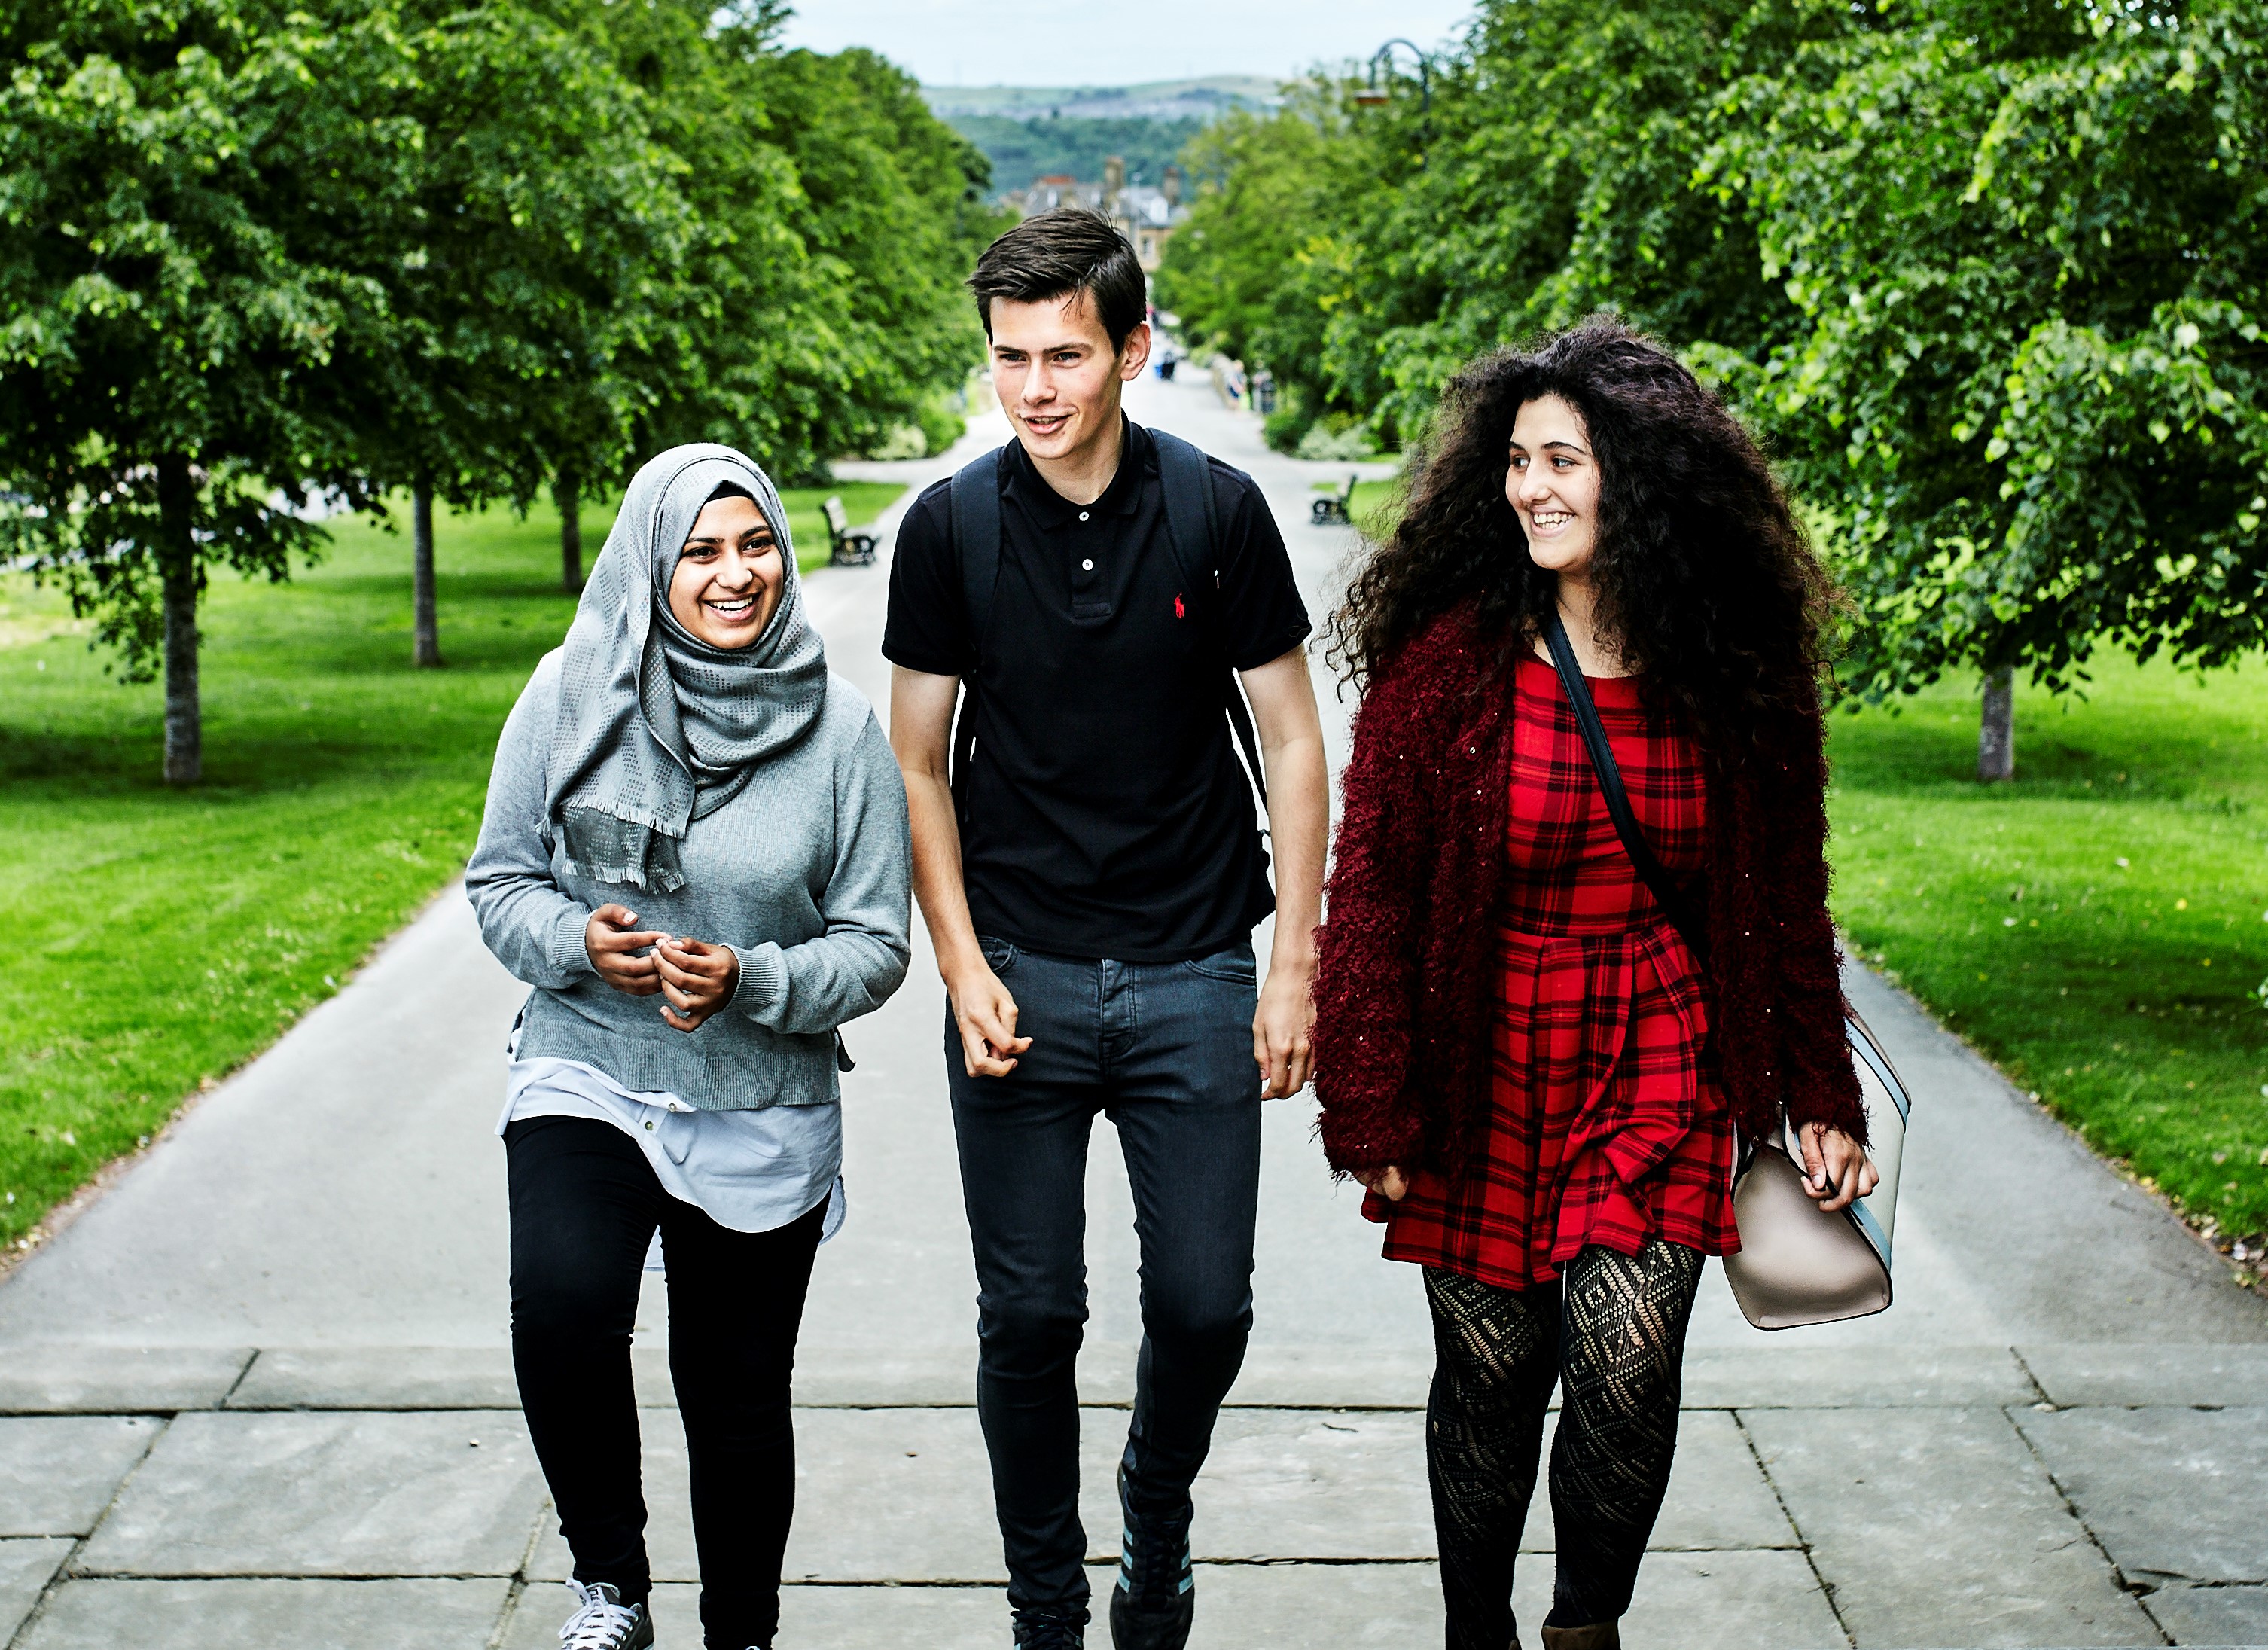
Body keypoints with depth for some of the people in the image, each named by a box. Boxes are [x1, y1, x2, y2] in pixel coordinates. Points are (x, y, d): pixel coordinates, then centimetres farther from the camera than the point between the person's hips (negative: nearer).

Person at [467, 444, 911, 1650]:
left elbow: (875, 947, -3)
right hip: (587, 1081, 0)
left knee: (738, 1398, 11)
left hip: (765, 1118, 1)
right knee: (561, 1309, -27)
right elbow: (500, 879, 5)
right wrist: (576, 942, -16)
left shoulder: (838, 728, -5)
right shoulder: (572, 695, -4)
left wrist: (751, 982, -21)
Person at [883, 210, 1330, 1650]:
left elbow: (1292, 742, 1)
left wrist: (1294, 965, -3)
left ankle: (1158, 1531, 35)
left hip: (1194, 977, 0)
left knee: (1206, 1306, 5)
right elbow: (919, 764, 4)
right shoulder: (951, 527, -3)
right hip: (1020, 980, 0)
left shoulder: (1218, 509, -5)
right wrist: (963, 968, -5)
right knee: (1030, 1316, 5)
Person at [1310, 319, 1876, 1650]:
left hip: (1659, 1077, 1)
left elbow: (1787, 903, 9)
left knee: (1626, 1367, -10)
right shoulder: (1448, 661, -8)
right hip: (1485, 1080, -1)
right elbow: (1372, 894, -6)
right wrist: (1371, 1118, -7)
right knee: (1489, 1381, 8)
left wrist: (1822, 1099, 10)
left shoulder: (1734, 681, -1)